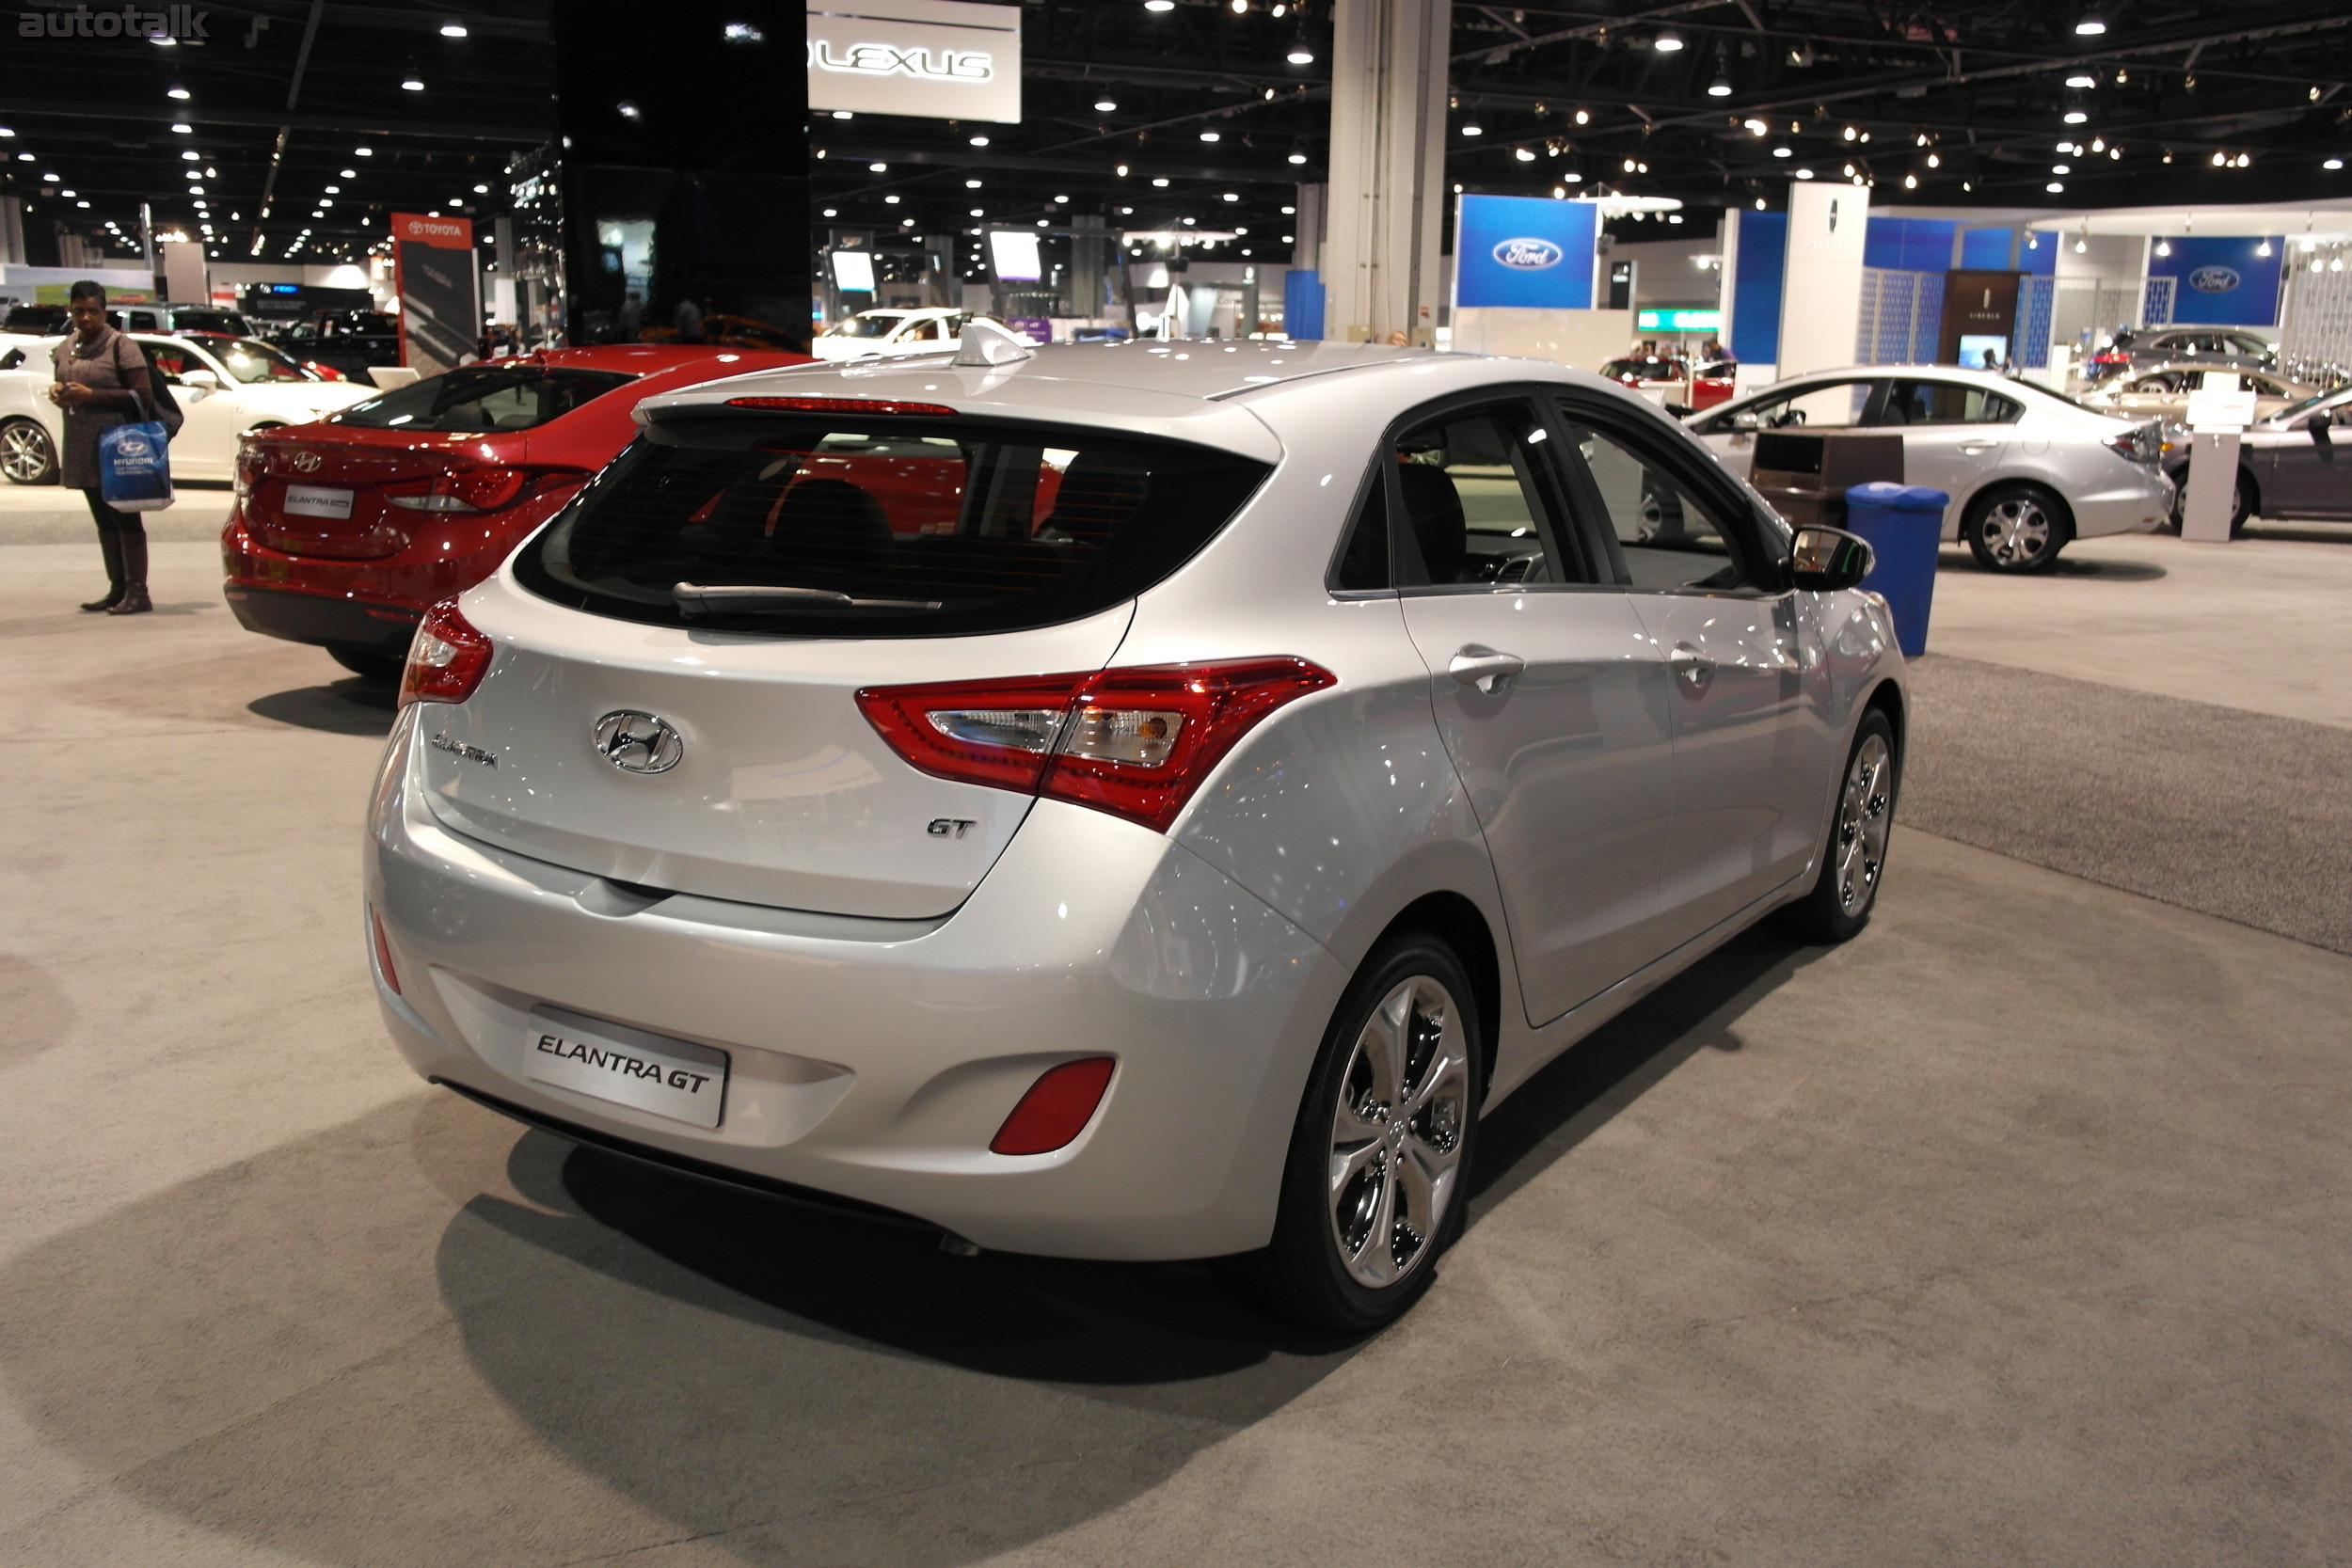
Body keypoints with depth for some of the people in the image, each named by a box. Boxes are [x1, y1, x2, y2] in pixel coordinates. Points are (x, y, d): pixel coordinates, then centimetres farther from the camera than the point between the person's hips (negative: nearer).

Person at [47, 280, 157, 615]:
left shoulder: (120, 345, -6)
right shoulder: (65, 349, 14)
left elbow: (143, 395, -13)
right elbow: (63, 387, 27)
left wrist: (92, 394, -18)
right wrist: (57, 391, 3)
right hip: (82, 449, 7)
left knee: (125, 520, -5)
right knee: (104, 522, 10)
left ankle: (137, 593, -4)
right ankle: (117, 589, 16)